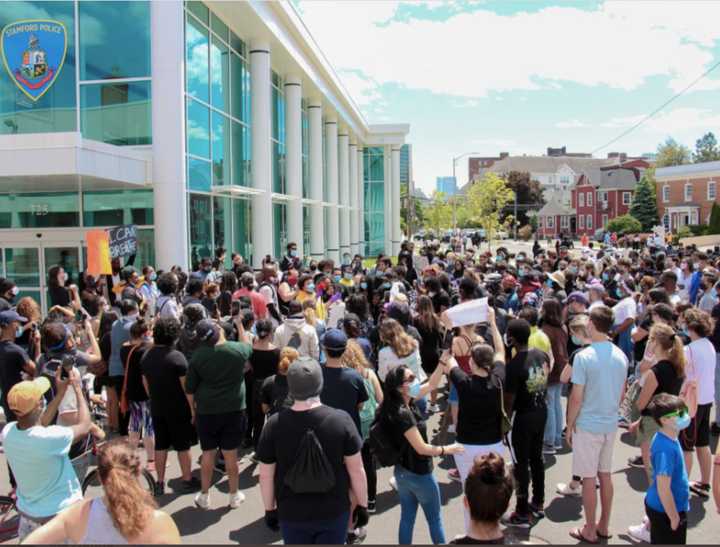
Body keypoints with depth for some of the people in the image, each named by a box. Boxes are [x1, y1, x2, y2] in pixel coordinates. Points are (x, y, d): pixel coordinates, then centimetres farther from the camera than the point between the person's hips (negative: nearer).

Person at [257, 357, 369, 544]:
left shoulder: (275, 424, -16)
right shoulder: (341, 420, -18)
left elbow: (266, 476, -6)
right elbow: (356, 471, -10)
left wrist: (270, 509, 9)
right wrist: (362, 505, 5)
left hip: (291, 514, 1)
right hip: (334, 512, 0)